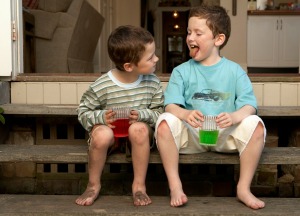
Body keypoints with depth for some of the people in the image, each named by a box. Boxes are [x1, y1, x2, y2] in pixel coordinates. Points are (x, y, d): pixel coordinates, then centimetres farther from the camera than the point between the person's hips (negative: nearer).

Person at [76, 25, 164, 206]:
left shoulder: (153, 83, -8)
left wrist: (142, 115, -23)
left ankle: (139, 185, -16)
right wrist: (101, 117, -24)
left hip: (138, 132, 1)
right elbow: (83, 112, -4)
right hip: (110, 130, -1)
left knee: (139, 128, -35)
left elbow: (159, 113, -2)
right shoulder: (101, 87, -15)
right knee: (102, 134, -36)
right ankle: (93, 185, -9)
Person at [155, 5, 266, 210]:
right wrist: (185, 114, -31)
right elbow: (171, 105, -8)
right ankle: (175, 185, -16)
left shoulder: (234, 70, 3)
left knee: (255, 124, -26)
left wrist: (235, 116, -30)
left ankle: (244, 188, -12)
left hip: (225, 134, 0)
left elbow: (249, 106, -6)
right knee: (165, 122, -28)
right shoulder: (181, 71, 4)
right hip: (191, 134, 0)